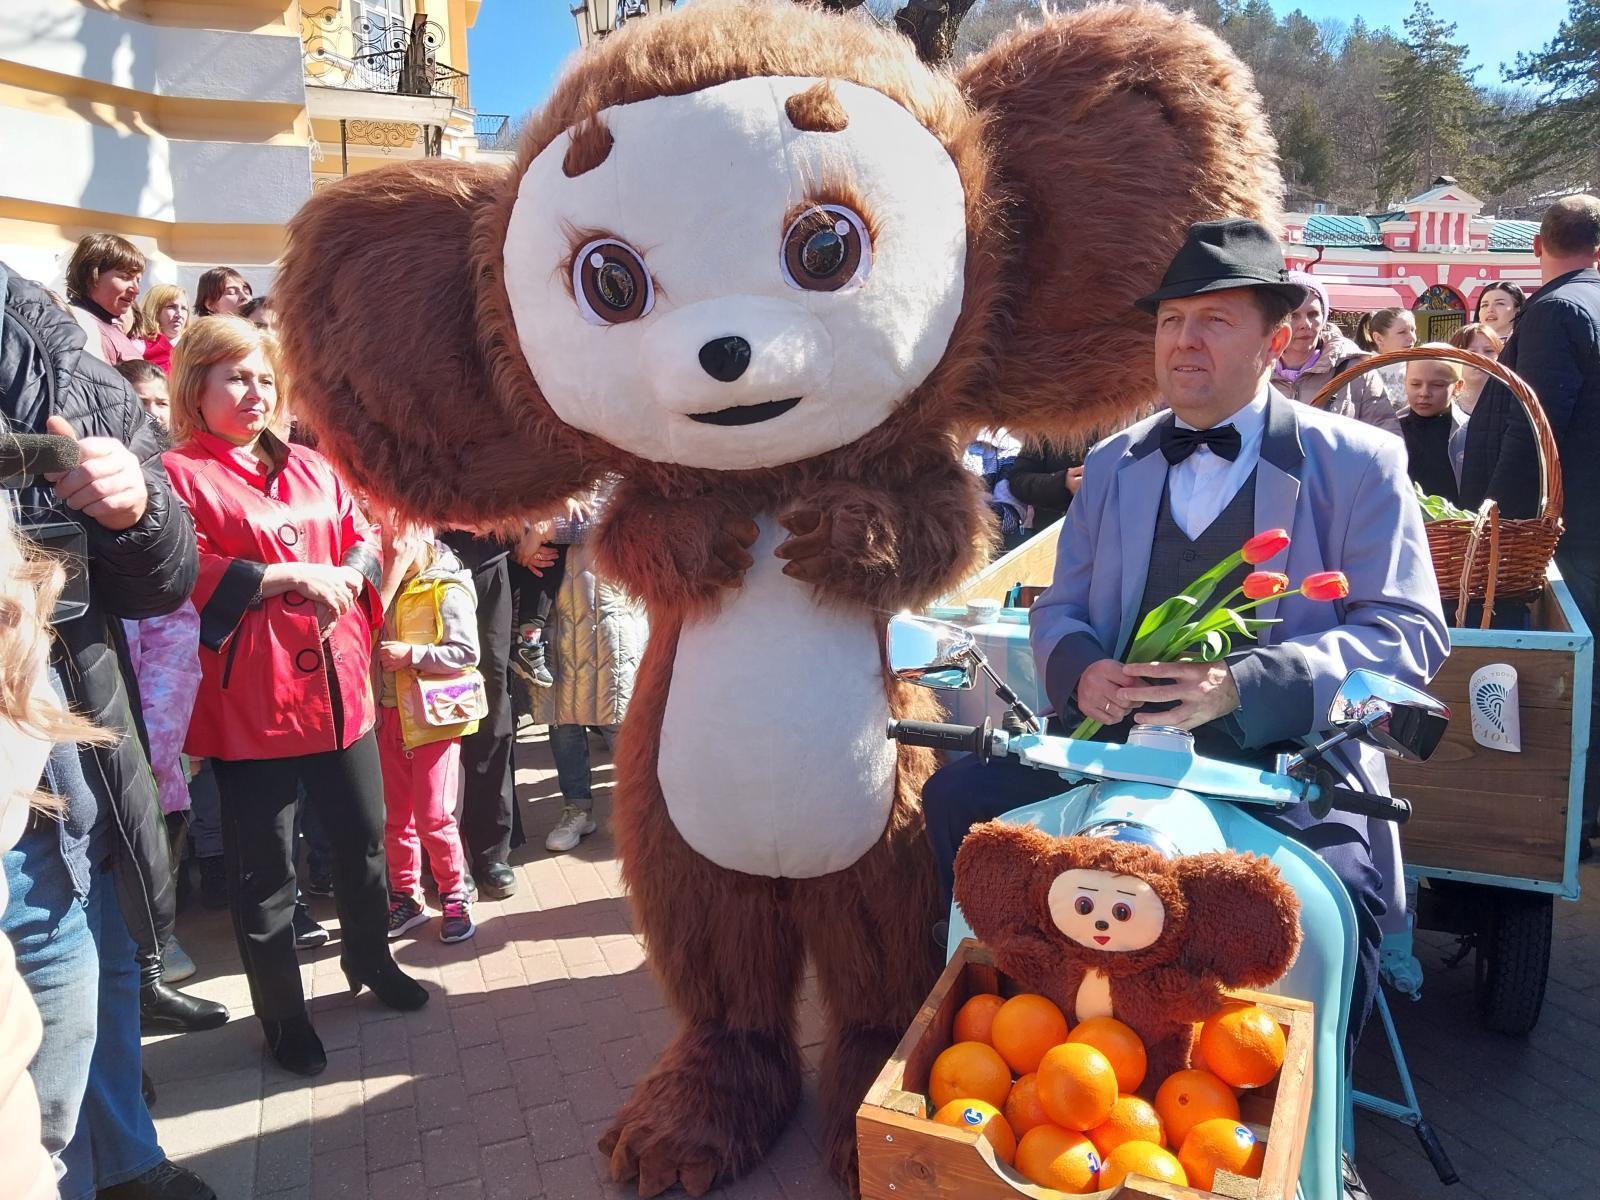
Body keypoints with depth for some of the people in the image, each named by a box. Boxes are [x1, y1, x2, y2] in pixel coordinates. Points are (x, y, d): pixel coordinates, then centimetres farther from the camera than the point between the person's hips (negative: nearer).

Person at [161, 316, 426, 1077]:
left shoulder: (311, 468, 14)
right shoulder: (179, 474, -5)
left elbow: (365, 538, 12)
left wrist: (347, 574, -9)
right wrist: (290, 574, -20)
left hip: (337, 682, 6)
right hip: (248, 696, -6)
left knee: (363, 835, 17)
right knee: (264, 866, 7)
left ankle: (369, 958, 41)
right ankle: (281, 1013, 24)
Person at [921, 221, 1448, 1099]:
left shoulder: (1359, 463, 1)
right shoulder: (1113, 463, 15)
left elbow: (1409, 632, -6)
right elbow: (1060, 607, 16)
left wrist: (1238, 685, -22)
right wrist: (1080, 668, -10)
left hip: (1285, 770, -3)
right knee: (957, 794, -17)